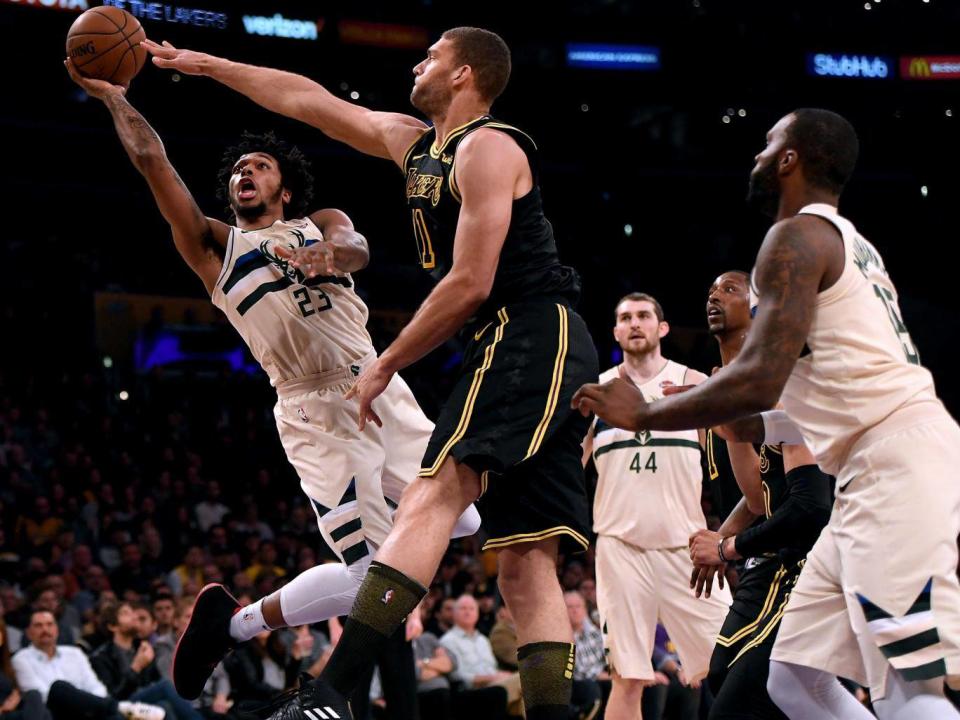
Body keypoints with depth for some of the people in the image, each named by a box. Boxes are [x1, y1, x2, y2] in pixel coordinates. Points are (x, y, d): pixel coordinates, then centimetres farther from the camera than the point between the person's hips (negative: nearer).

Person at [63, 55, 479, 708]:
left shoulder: (321, 224, 17)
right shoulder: (215, 245, 10)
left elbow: (356, 251, -9)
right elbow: (151, 158, -1)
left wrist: (314, 252, -29)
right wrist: (112, 96, 0)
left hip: (382, 389, 4)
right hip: (319, 412, -4)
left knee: (462, 524, 10)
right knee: (371, 577, -15)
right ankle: (236, 623, 2)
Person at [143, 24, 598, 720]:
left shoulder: (487, 149, -5)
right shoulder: (413, 142, 22)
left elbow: (470, 285, -13)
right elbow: (307, 99, 30)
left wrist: (384, 367, -5)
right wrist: (198, 63, 34)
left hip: (531, 338, -10)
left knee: (432, 497, -23)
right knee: (525, 565, 1)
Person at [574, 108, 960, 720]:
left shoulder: (798, 236, -5)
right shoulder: (850, 245, 25)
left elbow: (760, 381, -17)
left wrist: (643, 415, -3)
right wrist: (740, 423, 33)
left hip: (897, 464, -10)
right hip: (876, 475, 10)